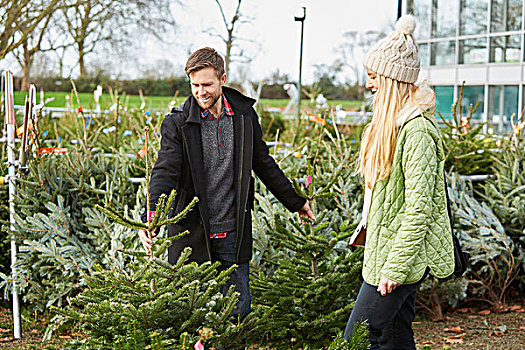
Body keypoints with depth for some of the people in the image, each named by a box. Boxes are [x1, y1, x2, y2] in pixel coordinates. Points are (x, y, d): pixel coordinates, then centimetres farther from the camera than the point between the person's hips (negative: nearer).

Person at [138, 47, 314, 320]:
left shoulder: (245, 115, 4)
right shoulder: (177, 123, -7)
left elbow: (263, 163, 16)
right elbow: (165, 172, -18)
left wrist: (295, 202, 23)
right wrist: (150, 218, -35)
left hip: (233, 235, 3)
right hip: (192, 235, -2)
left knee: (239, 311, 6)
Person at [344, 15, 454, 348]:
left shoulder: (416, 130, -21)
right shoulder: (393, 121, 10)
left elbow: (419, 208, -23)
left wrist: (395, 268, -22)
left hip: (402, 256, -9)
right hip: (384, 249, 10)